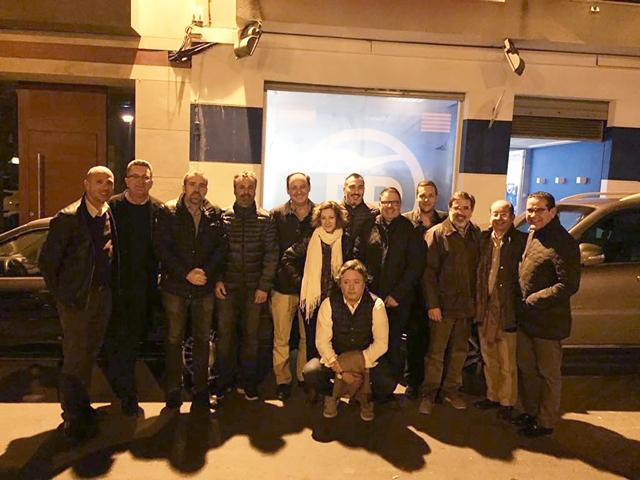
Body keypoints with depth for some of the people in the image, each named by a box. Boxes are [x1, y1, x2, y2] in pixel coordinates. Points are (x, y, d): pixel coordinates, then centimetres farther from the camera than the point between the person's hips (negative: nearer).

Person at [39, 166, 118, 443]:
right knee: (74, 360, 3)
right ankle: (72, 417, 18)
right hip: (77, 300, -5)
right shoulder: (68, 218, -12)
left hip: (103, 296, 6)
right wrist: (61, 295, -6)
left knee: (90, 356, 17)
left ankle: (82, 405, 33)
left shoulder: (110, 216, 5)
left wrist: (110, 287, 7)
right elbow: (46, 262, -9)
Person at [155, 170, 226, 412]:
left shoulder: (214, 214, 5)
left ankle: (201, 390, 21)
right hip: (175, 286, -1)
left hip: (205, 287, 2)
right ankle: (173, 391, 21)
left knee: (202, 339, 9)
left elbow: (221, 247, 2)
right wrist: (186, 274, -13)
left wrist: (206, 271, -13)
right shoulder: (168, 212, 0)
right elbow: (162, 248, -6)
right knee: (174, 340, 7)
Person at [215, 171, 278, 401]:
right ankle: (223, 382, 19)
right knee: (225, 334, 5)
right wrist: (217, 280, -4)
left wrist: (264, 286, -7)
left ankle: (248, 382, 20)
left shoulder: (265, 219, 1)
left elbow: (271, 255, -2)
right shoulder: (223, 217, 3)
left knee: (251, 335, 8)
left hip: (254, 288, 0)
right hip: (227, 287, 0)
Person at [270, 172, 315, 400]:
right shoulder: (277, 215, -1)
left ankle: (304, 377, 29)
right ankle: (282, 380, 23)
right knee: (281, 338, 7)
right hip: (283, 286, -1)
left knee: (308, 337, 12)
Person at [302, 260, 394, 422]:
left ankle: (366, 397, 13)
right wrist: (340, 369, -22)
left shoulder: (376, 304, -12)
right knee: (311, 372, -26)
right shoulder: (329, 304, -10)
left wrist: (360, 361, -24)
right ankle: (330, 395, 10)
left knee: (387, 385, -26)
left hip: (368, 358, 0)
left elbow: (381, 343, -13)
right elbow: (322, 341, -13)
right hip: (334, 357, 1)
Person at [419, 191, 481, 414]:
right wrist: (432, 304, -13)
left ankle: (452, 390, 30)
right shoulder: (436, 233, -6)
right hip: (442, 304, -4)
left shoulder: (477, 235, 6)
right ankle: (429, 394, 19)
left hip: (467, 304, 4)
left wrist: (476, 300, 2)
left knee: (459, 351, 14)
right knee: (436, 351, 5)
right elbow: (429, 271, -9)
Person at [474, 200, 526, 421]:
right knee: (489, 359, 18)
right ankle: (492, 396, 36)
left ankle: (506, 402, 27)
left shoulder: (521, 241, -9)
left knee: (507, 363, 8)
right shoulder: (483, 238, 5)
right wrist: (477, 304, 3)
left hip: (507, 310, -5)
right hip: (484, 308, 5)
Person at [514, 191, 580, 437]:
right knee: (526, 369, 19)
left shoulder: (563, 243, -18)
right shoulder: (532, 235, 9)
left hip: (548, 323, -8)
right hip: (525, 318, 8)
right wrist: (521, 304, 8)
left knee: (548, 374, 9)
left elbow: (568, 286, -22)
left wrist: (532, 301, -19)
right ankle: (530, 412, 37)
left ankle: (546, 422, 25)